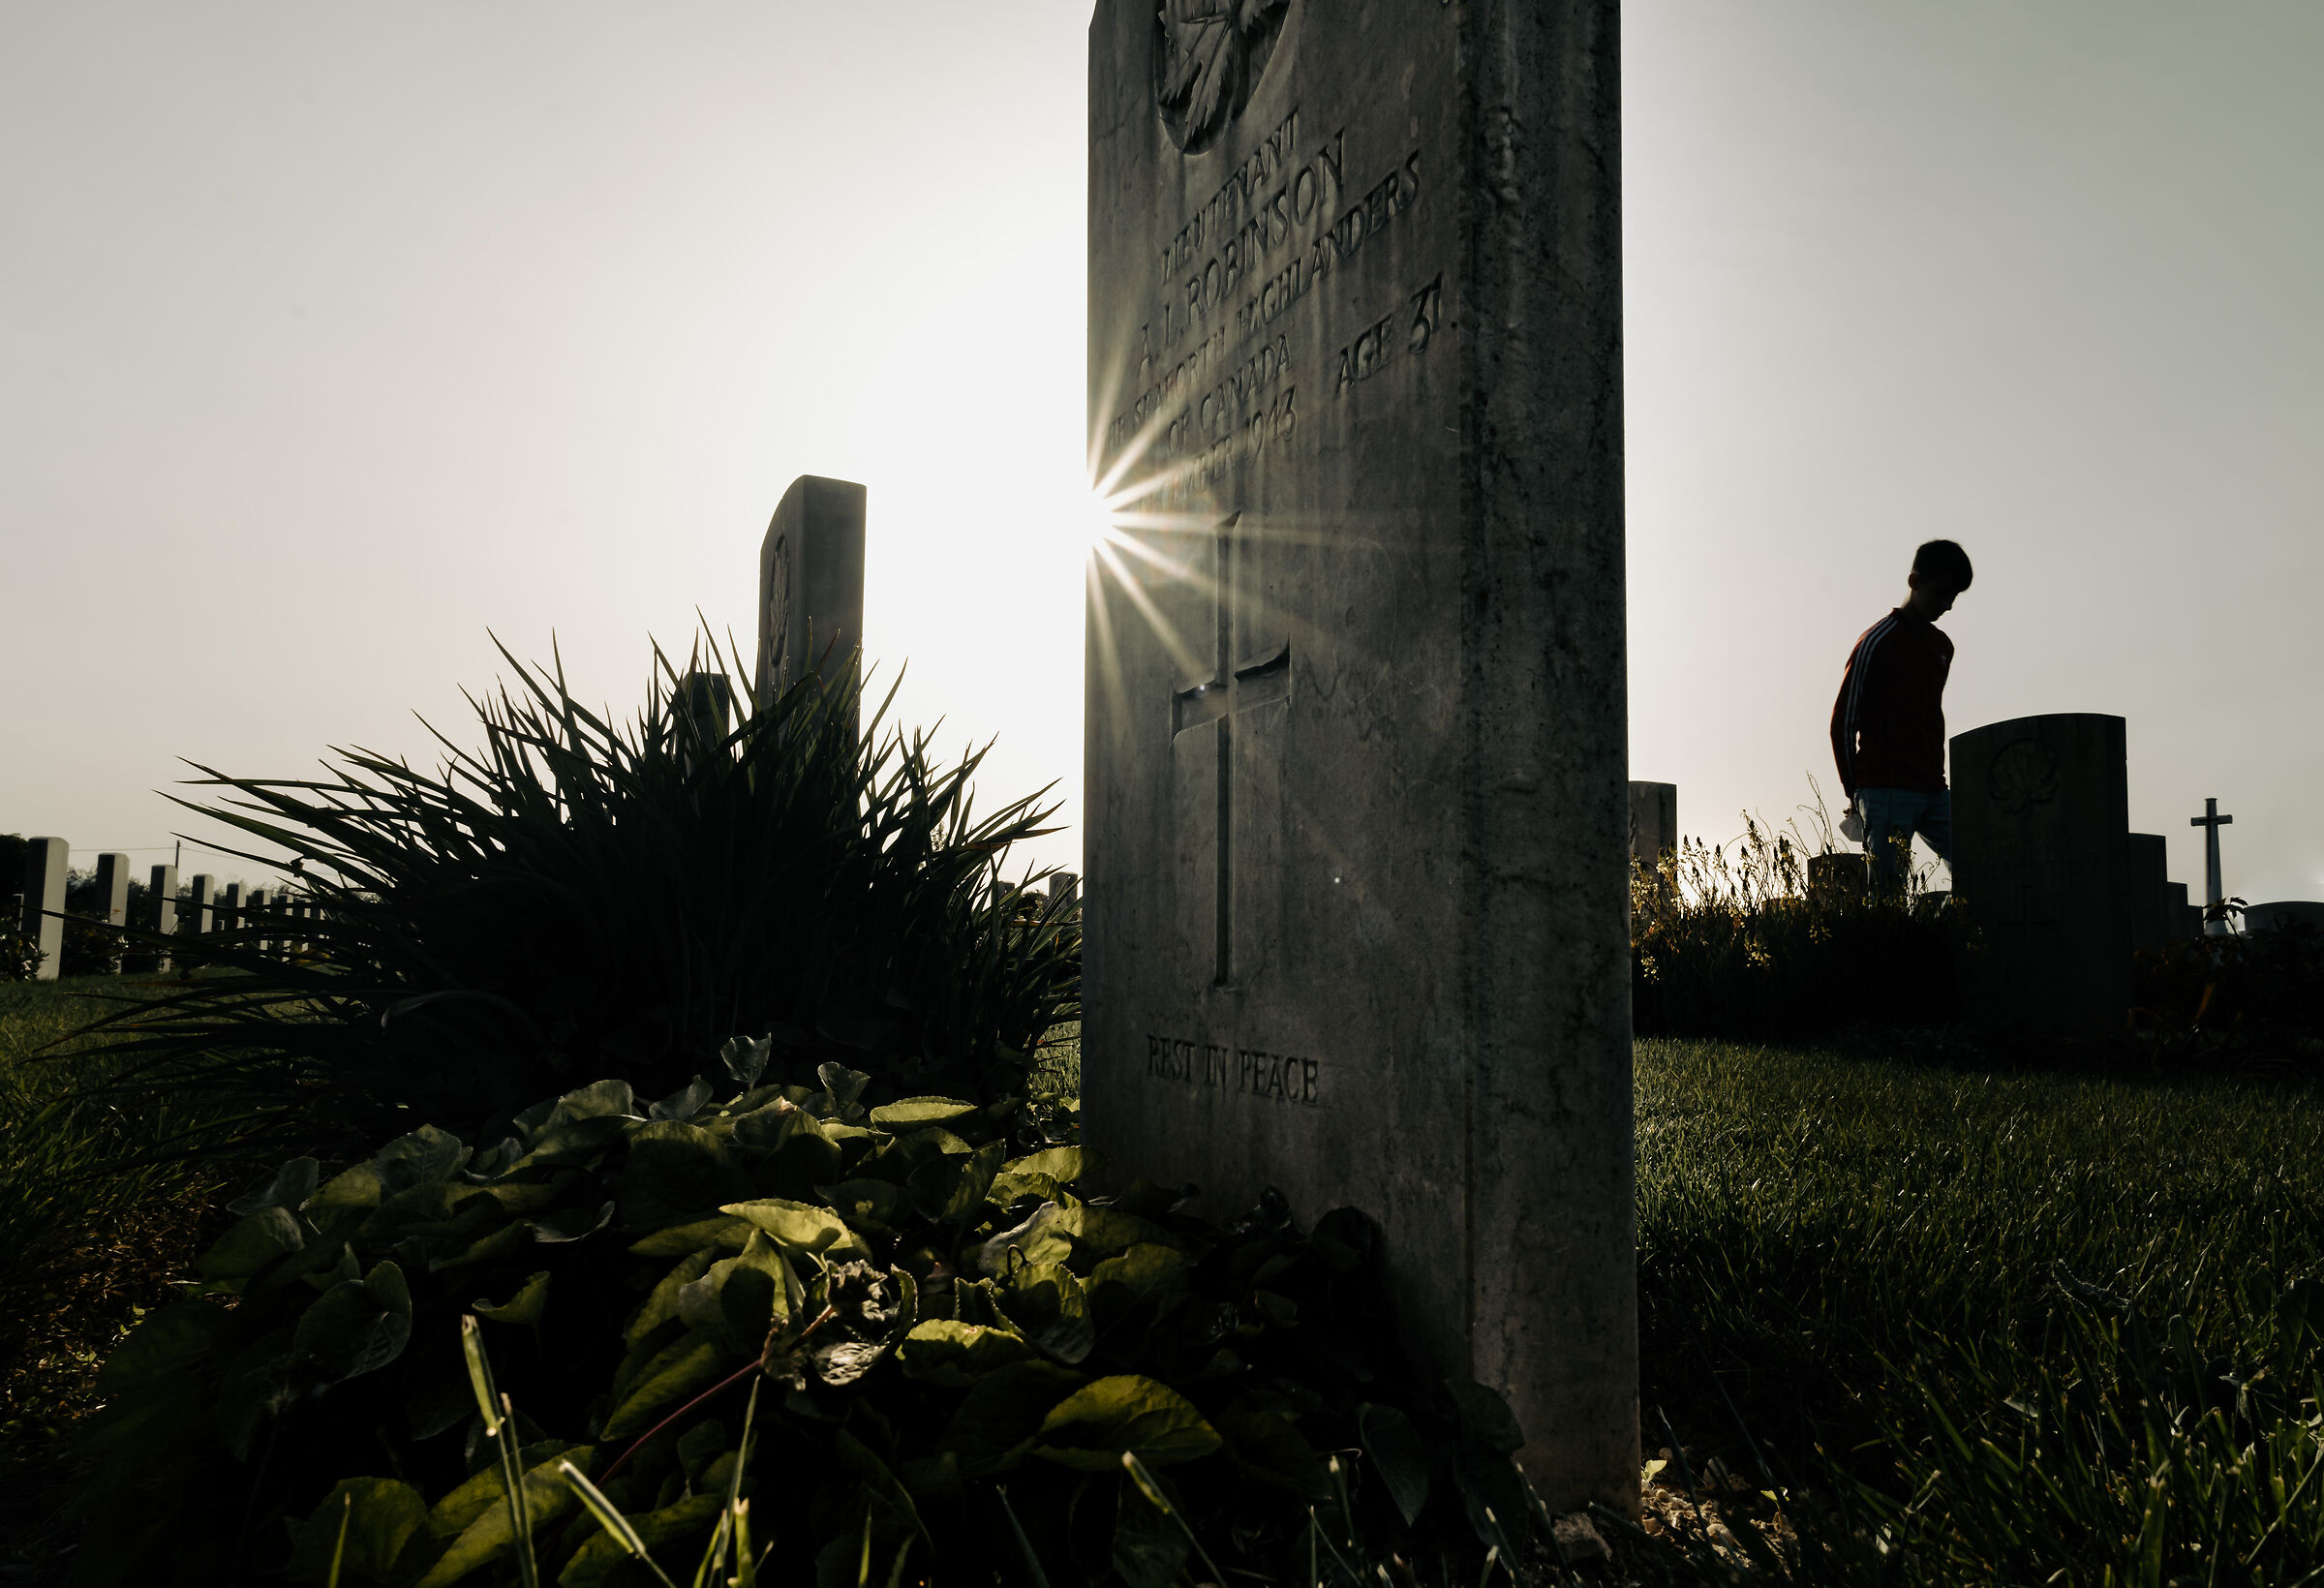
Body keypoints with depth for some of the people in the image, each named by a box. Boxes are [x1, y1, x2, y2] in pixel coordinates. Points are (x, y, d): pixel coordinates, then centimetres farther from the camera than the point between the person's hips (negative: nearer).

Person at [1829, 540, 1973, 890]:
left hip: (1933, 791, 7)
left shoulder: (1942, 646, 17)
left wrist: (1934, 775, 15)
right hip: (1886, 791, -7)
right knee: (1887, 890, -9)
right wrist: (1855, 792, -2)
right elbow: (1843, 722, -5)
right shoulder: (1877, 642, -5)